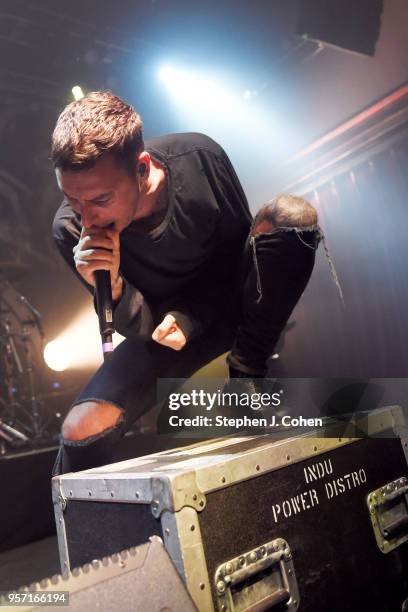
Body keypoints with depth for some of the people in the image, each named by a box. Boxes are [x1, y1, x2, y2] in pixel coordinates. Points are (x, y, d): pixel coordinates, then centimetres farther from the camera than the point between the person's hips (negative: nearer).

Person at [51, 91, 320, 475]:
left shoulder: (199, 158, -24)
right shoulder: (70, 229, -23)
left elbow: (239, 246, -10)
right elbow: (140, 326, -13)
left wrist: (190, 317, -27)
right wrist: (113, 287, -37)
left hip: (230, 297, 1)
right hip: (164, 321, 0)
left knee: (292, 214, -28)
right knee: (81, 431, -19)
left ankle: (246, 370, -16)